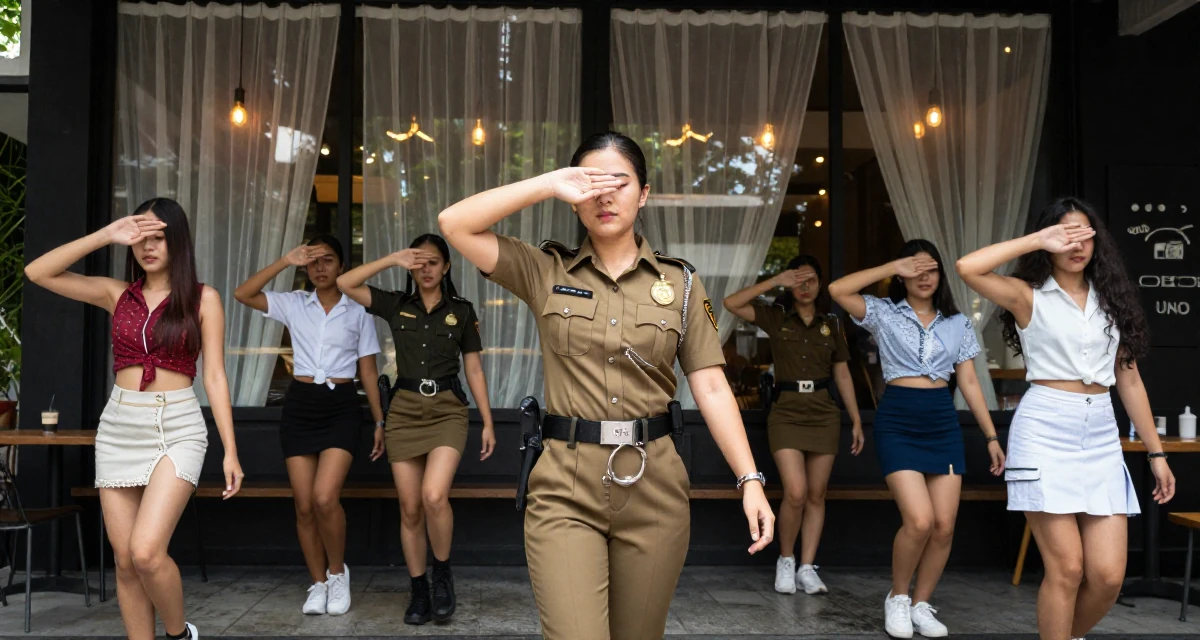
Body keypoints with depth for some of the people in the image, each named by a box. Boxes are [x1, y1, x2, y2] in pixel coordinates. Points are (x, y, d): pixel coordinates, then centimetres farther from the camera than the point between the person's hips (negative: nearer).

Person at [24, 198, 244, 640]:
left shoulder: (203, 298, 1)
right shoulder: (116, 294, 9)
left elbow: (214, 377, -1)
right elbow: (38, 273, 0)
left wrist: (230, 451, -6)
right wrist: (107, 236, -7)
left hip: (177, 427, -4)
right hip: (118, 427, 4)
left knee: (146, 552, -17)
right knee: (125, 561, 5)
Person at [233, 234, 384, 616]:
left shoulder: (358, 312, 3)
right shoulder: (293, 304, 7)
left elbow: (368, 371, 6)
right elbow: (242, 294, -7)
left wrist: (379, 421, 4)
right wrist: (286, 261, -12)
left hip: (341, 407, -2)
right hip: (299, 405, 2)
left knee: (324, 498, -18)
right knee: (304, 506, 2)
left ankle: (337, 572, 6)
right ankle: (319, 583, 18)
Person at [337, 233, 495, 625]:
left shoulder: (462, 311, 5)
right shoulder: (396, 305, 7)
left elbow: (474, 370, 7)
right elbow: (345, 284, -3)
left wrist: (488, 424, 3)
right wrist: (392, 260, -8)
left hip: (447, 410, -2)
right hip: (404, 411, 2)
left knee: (434, 497, -21)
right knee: (410, 509, 2)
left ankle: (443, 573, 3)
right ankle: (419, 591, 16)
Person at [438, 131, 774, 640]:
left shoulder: (680, 282, 6)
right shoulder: (545, 272, 5)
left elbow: (711, 388, 3)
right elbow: (455, 224, -6)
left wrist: (750, 481, -5)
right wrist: (549, 185, -10)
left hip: (653, 484, 2)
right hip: (565, 487, -1)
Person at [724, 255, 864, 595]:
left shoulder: (831, 324, 9)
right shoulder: (776, 318, 2)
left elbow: (842, 375, 11)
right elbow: (732, 303, -12)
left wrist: (856, 420, 8)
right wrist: (775, 281, -14)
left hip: (823, 414, 3)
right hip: (787, 413, -3)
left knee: (816, 495, 4)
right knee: (796, 493, -13)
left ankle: (807, 567, 13)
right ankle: (785, 560, 9)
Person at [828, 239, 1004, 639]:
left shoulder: (958, 323, 12)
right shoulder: (885, 314, 3)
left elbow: (969, 383, 12)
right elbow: (838, 290, -14)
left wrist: (991, 436, 7)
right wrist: (892, 267, -11)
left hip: (943, 423, 4)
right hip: (897, 422, -4)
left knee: (944, 526, -1)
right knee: (919, 520, -16)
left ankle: (921, 605, 17)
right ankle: (897, 598, 9)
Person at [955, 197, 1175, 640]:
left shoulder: (1111, 299, 15)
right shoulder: (1029, 296, 1)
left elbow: (1129, 379, 16)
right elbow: (968, 268, -18)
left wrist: (1156, 452, 15)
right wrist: (1038, 241, -11)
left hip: (1101, 436, 4)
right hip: (1045, 432, -4)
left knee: (1108, 575, 0)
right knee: (1066, 568, -6)